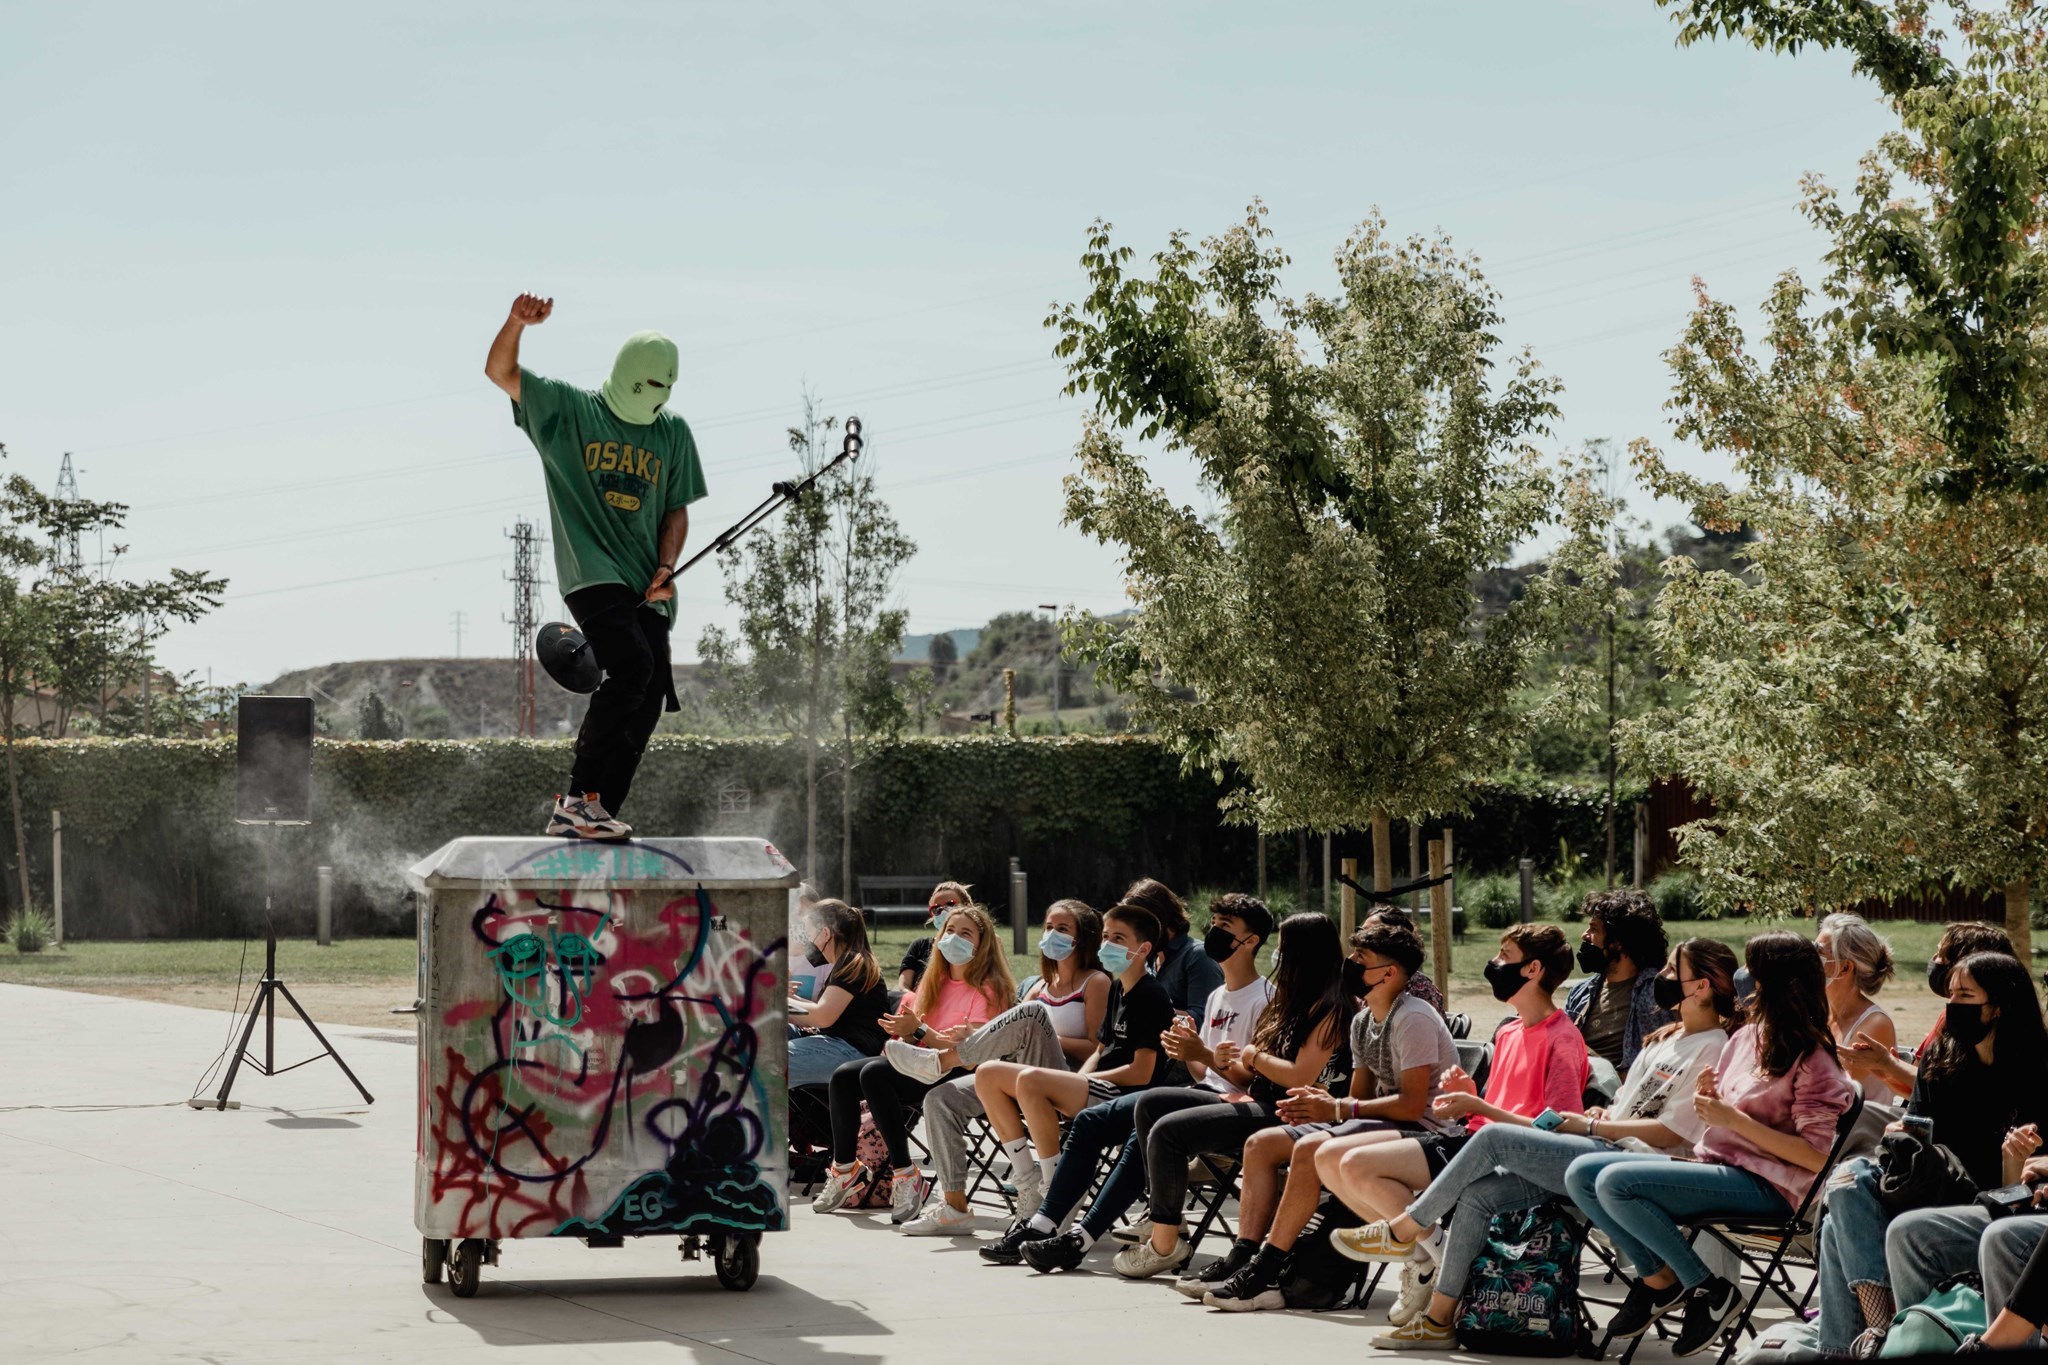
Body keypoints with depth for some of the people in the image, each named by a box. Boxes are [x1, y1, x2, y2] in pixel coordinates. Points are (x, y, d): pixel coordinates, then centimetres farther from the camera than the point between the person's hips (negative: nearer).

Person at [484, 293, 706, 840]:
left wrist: (666, 568, 0)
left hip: (647, 587, 5)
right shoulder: (567, 409, 5)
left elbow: (676, 509, 17)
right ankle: (579, 796, -21)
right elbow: (500, 372, -3)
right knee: (632, 666, -25)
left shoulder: (673, 434, 15)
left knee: (648, 701, -3)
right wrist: (516, 324, -22)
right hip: (591, 573, -5)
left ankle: (595, 814, 3)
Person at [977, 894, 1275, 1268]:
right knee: (1088, 1121, -5)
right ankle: (1040, 1224, -9)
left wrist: (1204, 1054, -19)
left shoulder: (1264, 998, -5)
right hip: (1201, 1094, 9)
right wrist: (1187, 1056, 1)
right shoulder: (1217, 997, 24)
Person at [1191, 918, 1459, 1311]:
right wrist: (1321, 1103, -6)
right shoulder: (1363, 1021, 14)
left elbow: (1412, 1103, -22)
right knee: (1261, 1143, 1)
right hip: (1380, 1124, 10)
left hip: (1423, 1131, -10)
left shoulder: (1414, 1020, -15)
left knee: (1310, 1148, -32)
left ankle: (1264, 1274, -30)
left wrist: (1338, 1109, -20)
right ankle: (1241, 1258, -9)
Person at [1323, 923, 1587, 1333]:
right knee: (1330, 1157, 0)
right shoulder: (1509, 1032, 20)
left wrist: (1478, 1107, -16)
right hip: (1469, 1137, 10)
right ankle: (1416, 1254, 1)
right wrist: (1468, 1092, 2)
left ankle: (1433, 1256, -9)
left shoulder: (1563, 1039, -9)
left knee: (1358, 1165, -23)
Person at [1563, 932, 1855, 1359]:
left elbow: (1815, 1157, -18)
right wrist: (1705, 1097, -2)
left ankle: (1708, 1291, -11)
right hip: (1715, 1164, 9)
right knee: (1581, 1174, -3)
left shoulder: (1812, 1062, -10)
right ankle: (1654, 1278, 5)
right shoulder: (1745, 1038, 13)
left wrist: (1733, 1118, -18)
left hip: (1766, 1187, -9)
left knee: (1616, 1183, -25)